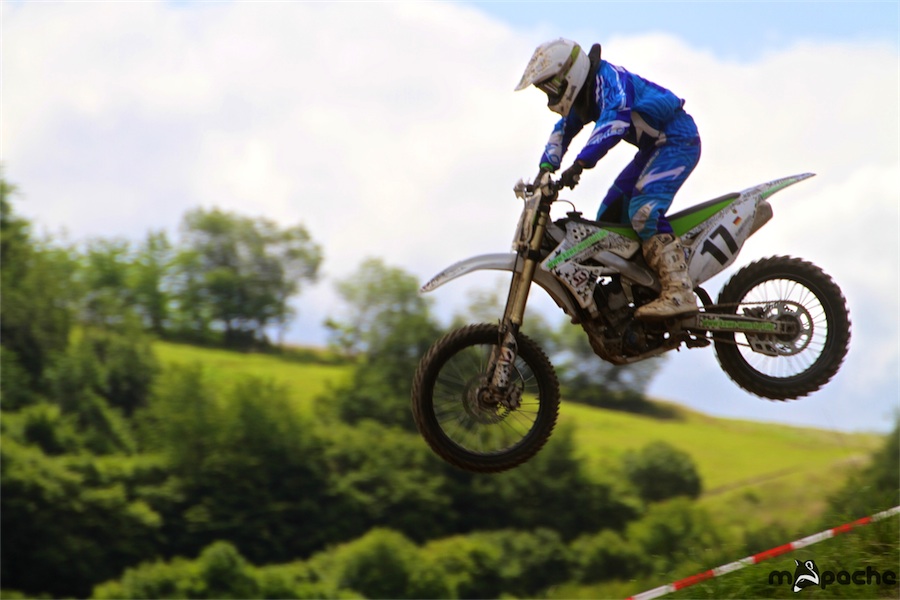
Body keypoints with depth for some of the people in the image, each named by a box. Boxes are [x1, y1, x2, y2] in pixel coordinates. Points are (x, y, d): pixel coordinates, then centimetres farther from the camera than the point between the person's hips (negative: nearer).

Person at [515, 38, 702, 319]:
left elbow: (615, 120, -37)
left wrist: (580, 163, -45)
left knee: (644, 209, -27)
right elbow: (563, 130, 15)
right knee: (610, 215, 7)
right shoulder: (585, 94, 10)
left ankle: (679, 292, -34)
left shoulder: (609, 79, -22)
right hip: (654, 148, 11)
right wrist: (546, 168, -2)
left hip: (677, 140, -11)